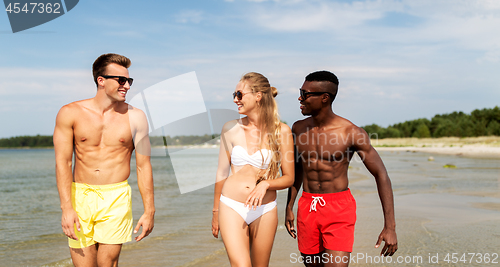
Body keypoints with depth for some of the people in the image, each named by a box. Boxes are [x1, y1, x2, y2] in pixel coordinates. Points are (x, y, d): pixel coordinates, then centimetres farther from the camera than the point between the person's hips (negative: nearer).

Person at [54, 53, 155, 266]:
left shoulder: (135, 117, 2)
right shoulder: (70, 113, 1)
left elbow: (143, 166, 4)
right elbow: (63, 163, -2)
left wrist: (149, 211, 2)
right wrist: (66, 208, -11)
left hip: (116, 198, 0)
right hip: (80, 196, 0)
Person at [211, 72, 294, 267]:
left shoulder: (281, 131, -3)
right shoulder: (231, 129, 1)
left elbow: (289, 178, 2)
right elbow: (221, 173, 9)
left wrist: (265, 184, -18)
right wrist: (215, 211, 14)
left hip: (265, 210, 0)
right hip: (232, 207, 0)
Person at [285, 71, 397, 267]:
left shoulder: (351, 132, -13)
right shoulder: (298, 129, 2)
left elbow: (381, 175, -10)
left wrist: (390, 227, -15)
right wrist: (289, 208, 18)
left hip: (339, 208, -4)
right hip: (307, 206, 5)